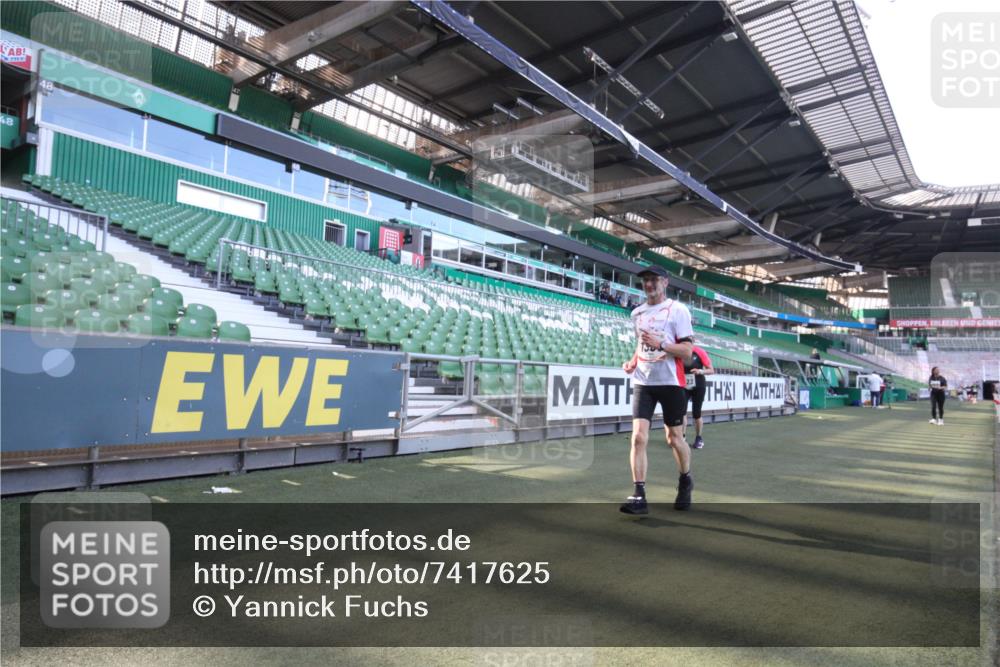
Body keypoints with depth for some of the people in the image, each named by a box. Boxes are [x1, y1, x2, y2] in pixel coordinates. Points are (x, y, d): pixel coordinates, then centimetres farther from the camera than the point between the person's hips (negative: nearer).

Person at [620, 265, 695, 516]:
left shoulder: (678, 310, -5)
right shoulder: (637, 313, 11)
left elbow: (687, 351, -10)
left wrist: (660, 344, -24)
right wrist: (633, 362, 5)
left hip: (671, 382, -3)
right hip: (642, 383, 4)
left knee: (674, 438, 9)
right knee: (638, 437, -9)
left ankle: (685, 482, 36)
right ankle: (639, 496, -6)